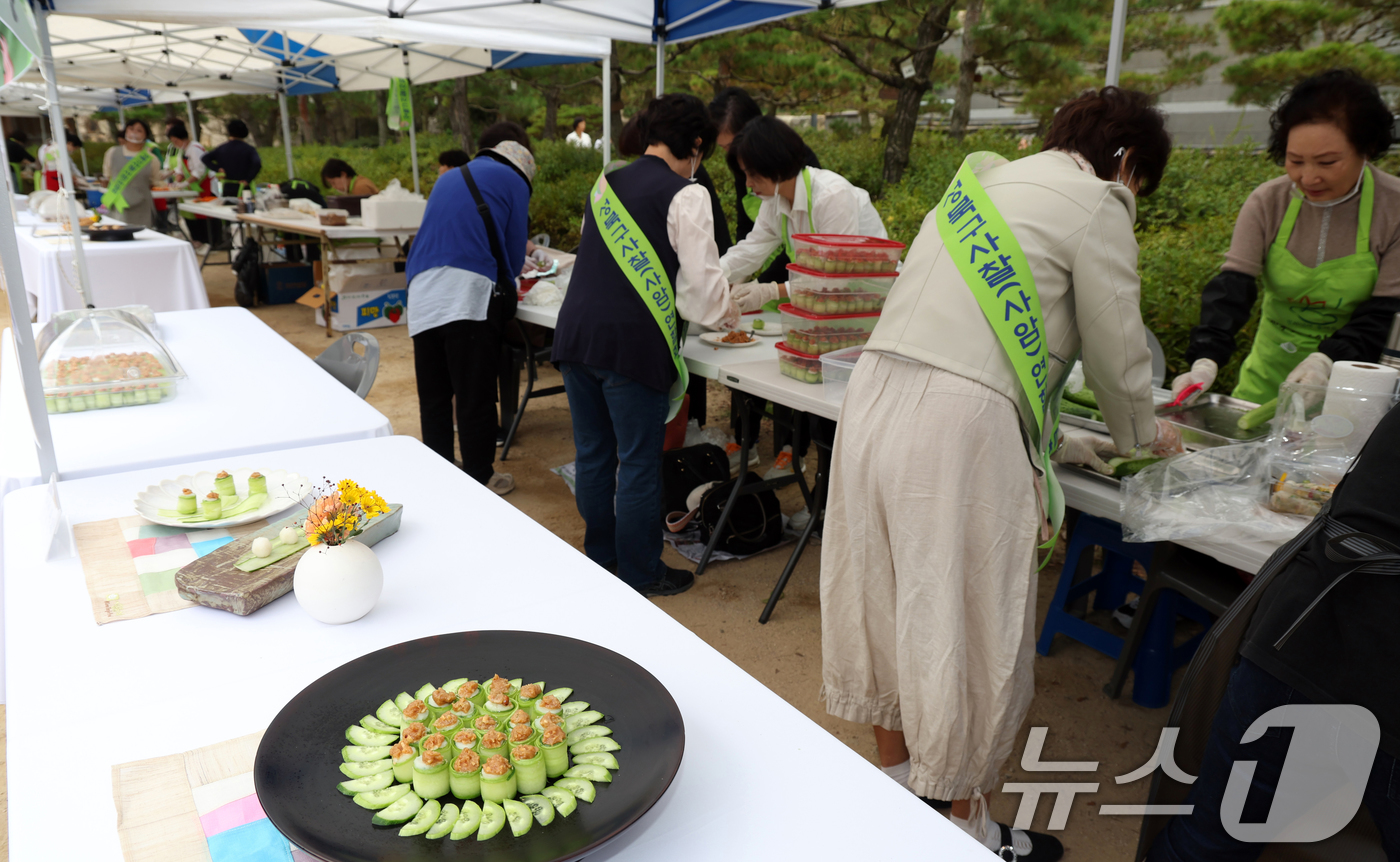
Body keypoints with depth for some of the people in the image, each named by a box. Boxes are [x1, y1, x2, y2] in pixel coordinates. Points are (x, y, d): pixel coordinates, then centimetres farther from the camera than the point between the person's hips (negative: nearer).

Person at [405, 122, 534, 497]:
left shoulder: (447, 179, 28)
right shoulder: (513, 181, 9)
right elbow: (514, 256, 8)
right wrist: (504, 280, 31)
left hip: (421, 295, 6)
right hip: (468, 294, -6)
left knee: (432, 396, 13)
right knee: (475, 397, 1)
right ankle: (479, 480, 10)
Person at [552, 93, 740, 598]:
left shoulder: (606, 184, 14)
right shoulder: (686, 195, -6)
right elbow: (701, 284, -8)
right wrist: (727, 316, 14)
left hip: (576, 330, 7)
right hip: (633, 343, -7)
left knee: (592, 455, 17)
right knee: (639, 463, 6)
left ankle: (599, 558, 34)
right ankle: (639, 575, 19)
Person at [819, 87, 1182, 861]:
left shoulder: (984, 182, 24)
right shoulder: (1094, 203, 0)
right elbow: (1116, 351, 4)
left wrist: (1051, 441, 29)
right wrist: (1140, 436, 25)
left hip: (876, 395, 9)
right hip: (956, 426, -8)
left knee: (888, 595, 19)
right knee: (965, 621, 7)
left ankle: (895, 776, 40)